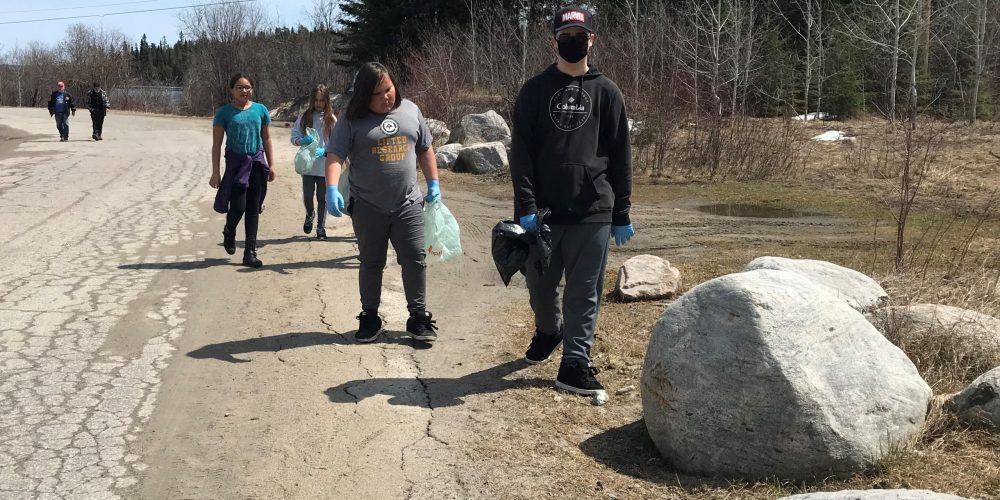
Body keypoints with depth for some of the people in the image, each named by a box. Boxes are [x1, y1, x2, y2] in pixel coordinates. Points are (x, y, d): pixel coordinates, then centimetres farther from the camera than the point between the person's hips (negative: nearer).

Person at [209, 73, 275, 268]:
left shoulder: (260, 110, 5)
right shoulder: (224, 112, -2)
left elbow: (266, 138, 13)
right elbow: (216, 144, -2)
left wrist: (271, 165, 10)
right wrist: (215, 173, -7)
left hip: (257, 162, 3)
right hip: (236, 162, -3)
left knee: (253, 208, 3)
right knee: (238, 207, -9)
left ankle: (250, 252, 10)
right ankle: (229, 232, 26)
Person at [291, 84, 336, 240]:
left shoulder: (331, 119, -3)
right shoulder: (305, 116, 0)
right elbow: (294, 135, 4)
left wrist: (324, 151, -21)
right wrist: (301, 141, -17)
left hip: (324, 165, -1)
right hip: (307, 164, 1)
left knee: (322, 197, 6)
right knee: (307, 195, 5)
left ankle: (321, 228, 19)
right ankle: (310, 216, 37)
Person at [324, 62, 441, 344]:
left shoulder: (410, 110, 6)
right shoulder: (352, 120, -5)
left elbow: (425, 150, 15)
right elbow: (335, 156, -12)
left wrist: (434, 184, 10)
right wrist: (332, 189, -27)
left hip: (408, 204, 2)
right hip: (368, 207, -2)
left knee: (415, 260, 1)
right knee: (371, 263, 10)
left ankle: (418, 317, 11)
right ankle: (370, 318, 22)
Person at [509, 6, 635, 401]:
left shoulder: (606, 92, 5)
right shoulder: (534, 90, 4)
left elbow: (620, 158, 5)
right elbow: (521, 153, -1)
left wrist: (621, 214, 3)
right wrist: (526, 205, -12)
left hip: (592, 212, -1)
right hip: (542, 211, 1)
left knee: (584, 292, 1)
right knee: (540, 285, 12)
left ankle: (575, 363, 7)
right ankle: (549, 331, 40)